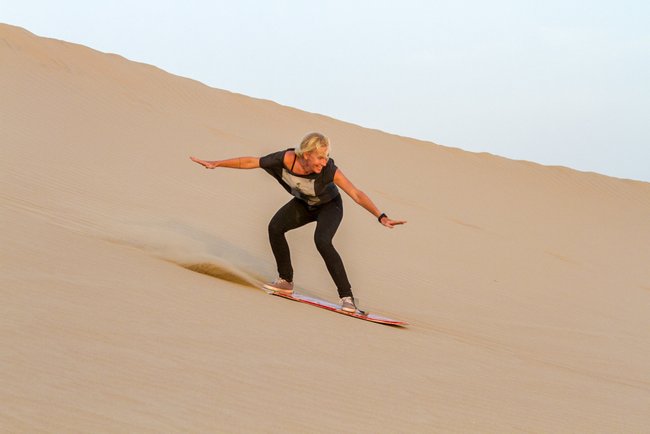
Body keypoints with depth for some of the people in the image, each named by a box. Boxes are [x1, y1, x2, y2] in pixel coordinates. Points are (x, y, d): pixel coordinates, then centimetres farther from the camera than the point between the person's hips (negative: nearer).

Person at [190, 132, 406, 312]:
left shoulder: (329, 170, -37)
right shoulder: (286, 159, -30)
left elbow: (357, 195, -37)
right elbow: (250, 162, -18)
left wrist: (381, 217, -47)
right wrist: (215, 164, -15)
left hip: (329, 206, -4)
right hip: (304, 204, 4)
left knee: (322, 241, -28)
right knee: (275, 227, -14)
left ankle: (347, 297, -23)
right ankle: (286, 281, 5)